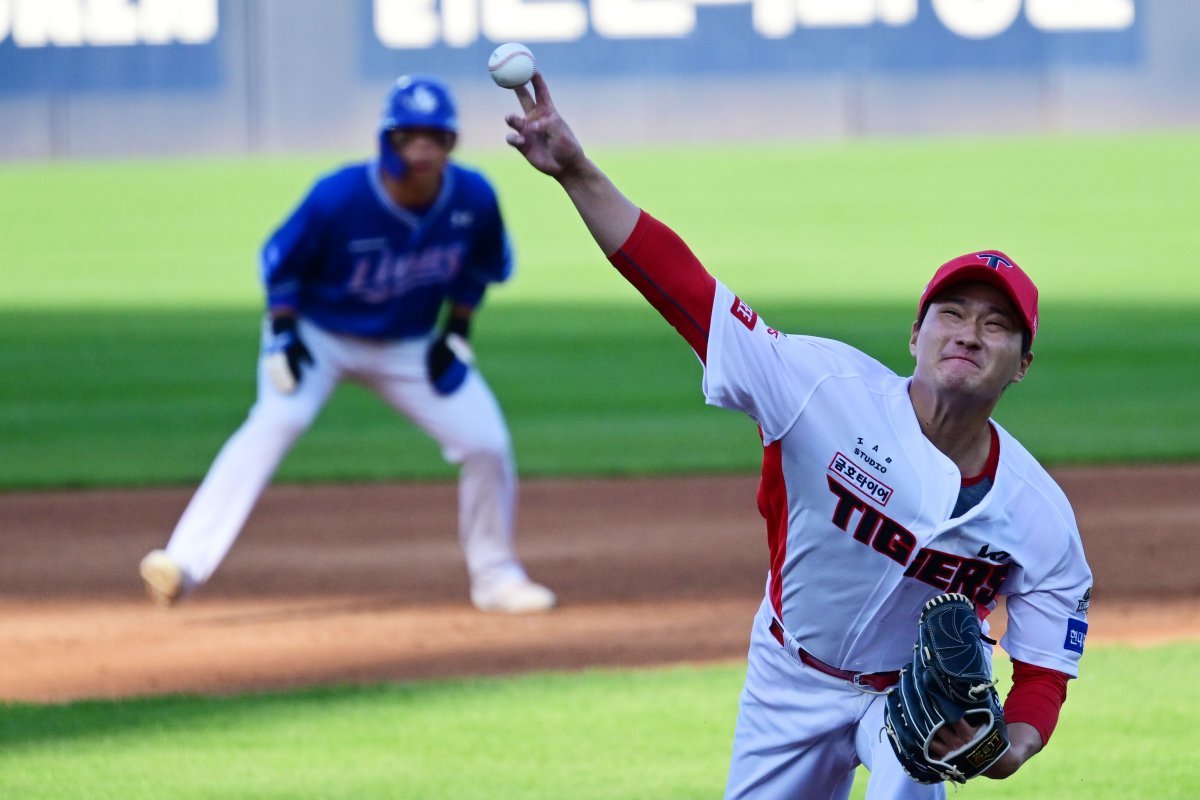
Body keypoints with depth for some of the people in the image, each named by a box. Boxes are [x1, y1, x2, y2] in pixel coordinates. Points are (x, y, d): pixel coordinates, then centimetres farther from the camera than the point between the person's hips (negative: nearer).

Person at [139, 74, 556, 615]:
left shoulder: (473, 199, -17)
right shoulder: (339, 198, -28)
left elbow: (481, 265, 4)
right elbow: (280, 261, -13)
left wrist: (457, 331, -3)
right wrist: (283, 335, -21)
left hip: (410, 347, 4)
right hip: (318, 333, -4)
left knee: (486, 442, -6)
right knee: (277, 420, -30)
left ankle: (494, 576, 18)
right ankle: (186, 562, -39)